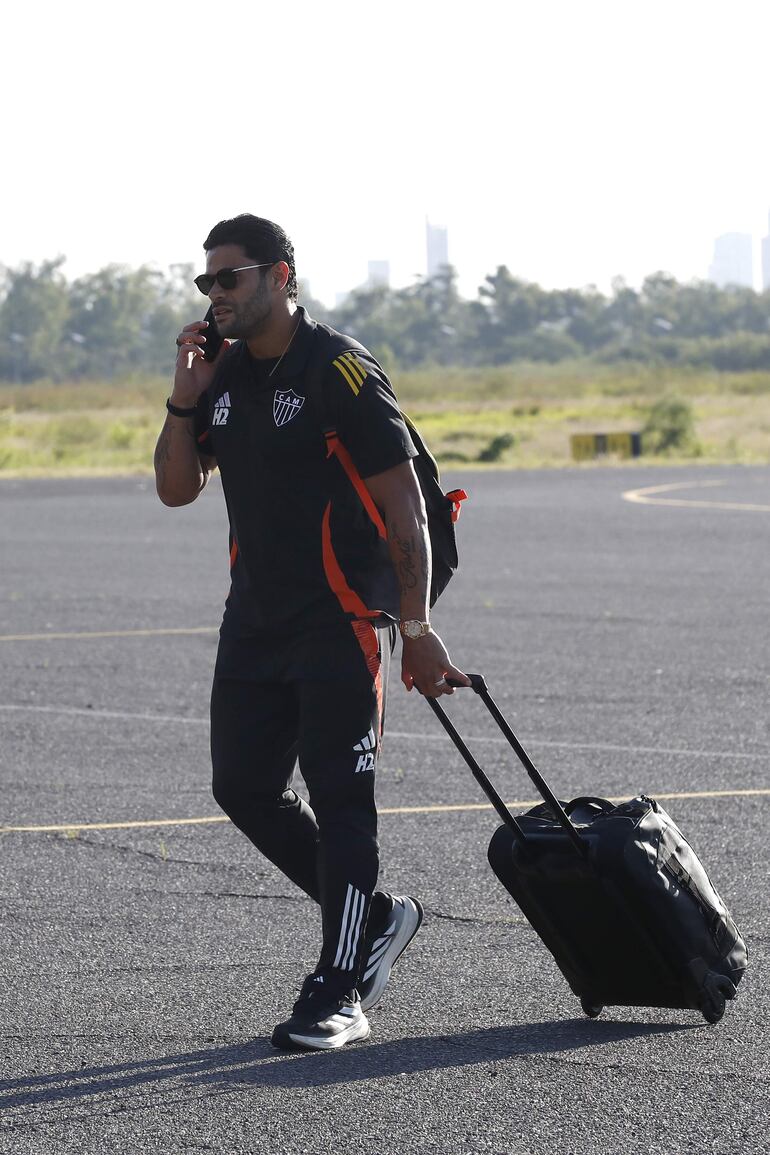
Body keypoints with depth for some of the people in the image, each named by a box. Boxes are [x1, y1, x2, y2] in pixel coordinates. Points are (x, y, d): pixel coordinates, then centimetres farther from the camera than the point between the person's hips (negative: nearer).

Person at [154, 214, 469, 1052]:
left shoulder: (342, 372, -13)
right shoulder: (224, 374, 10)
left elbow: (403, 505, -13)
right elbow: (177, 488, 11)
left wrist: (416, 629, -15)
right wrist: (185, 399, -5)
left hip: (343, 621, -8)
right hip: (254, 617, 8)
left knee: (338, 798, -6)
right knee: (245, 788, 8)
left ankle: (339, 991, -2)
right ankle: (375, 918, 25)